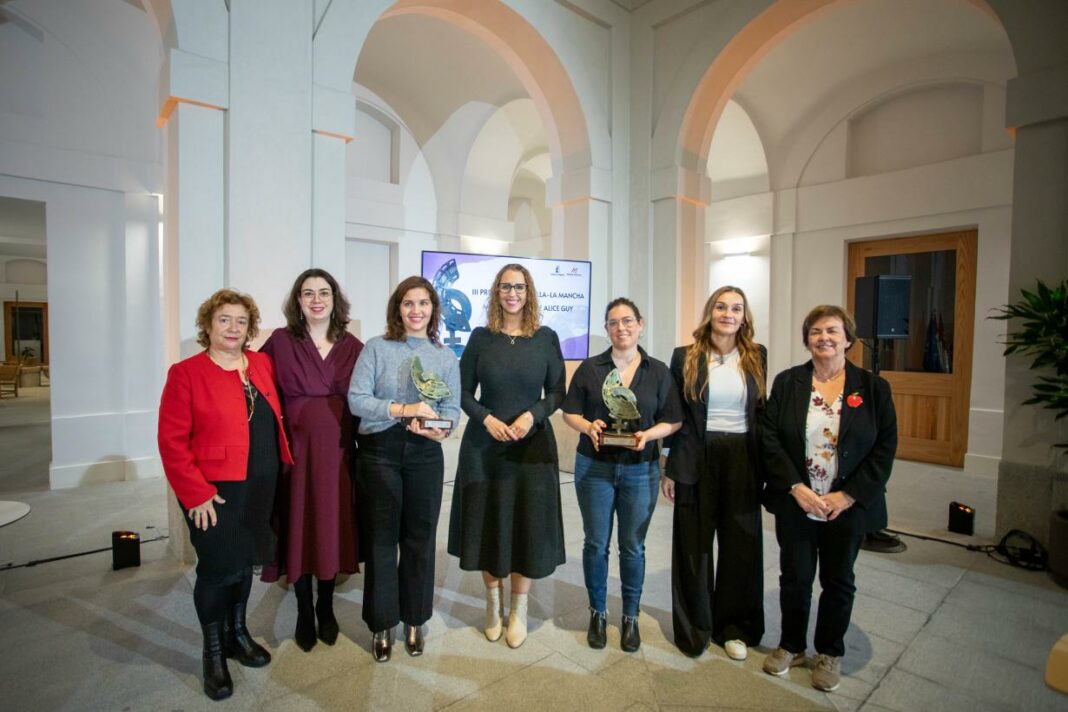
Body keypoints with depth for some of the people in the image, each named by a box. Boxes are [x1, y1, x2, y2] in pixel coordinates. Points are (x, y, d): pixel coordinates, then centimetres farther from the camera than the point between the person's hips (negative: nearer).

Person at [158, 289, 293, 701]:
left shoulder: (263, 365, 5)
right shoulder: (185, 373, -8)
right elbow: (172, 441, -11)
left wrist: (279, 471, 5)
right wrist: (196, 494, -15)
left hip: (261, 488, 5)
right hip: (215, 492, -5)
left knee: (245, 562, 18)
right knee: (218, 567, 5)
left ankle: (238, 634, 40)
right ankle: (214, 654, 28)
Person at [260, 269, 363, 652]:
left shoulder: (352, 346, 2)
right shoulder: (280, 341, -3)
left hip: (338, 450, 2)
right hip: (296, 448, -1)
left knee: (332, 527, 11)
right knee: (299, 529, 8)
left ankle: (326, 608, 33)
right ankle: (304, 612, 30)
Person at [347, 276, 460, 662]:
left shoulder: (445, 356, 8)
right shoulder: (376, 347, 0)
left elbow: (452, 408, 1)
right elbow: (356, 398, -9)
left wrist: (436, 427, -20)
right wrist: (402, 409, -21)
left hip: (425, 454, 2)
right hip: (379, 451, -2)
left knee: (420, 538, 11)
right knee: (381, 539, 9)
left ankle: (414, 620, 31)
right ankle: (382, 624, 28)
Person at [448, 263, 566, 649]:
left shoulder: (546, 338, 1)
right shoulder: (481, 337, 2)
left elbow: (557, 393, 2)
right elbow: (464, 392, 3)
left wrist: (532, 415, -15)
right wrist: (487, 418, -13)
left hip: (533, 444, 0)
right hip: (484, 444, 1)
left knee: (528, 524, 5)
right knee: (487, 522, 8)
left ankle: (519, 609, 26)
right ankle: (493, 601, 31)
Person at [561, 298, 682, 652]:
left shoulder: (658, 371, 1)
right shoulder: (589, 368, 1)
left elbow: (673, 421, 2)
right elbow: (570, 413, 3)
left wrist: (649, 434, -17)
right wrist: (588, 426, -18)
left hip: (640, 470, 0)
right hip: (594, 467, 0)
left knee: (633, 546, 11)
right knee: (596, 543, 9)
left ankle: (630, 616, 31)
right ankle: (598, 613, 30)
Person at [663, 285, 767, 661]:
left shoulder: (756, 357, 5)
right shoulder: (685, 357, -2)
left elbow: (761, 413, 10)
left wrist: (763, 466, 6)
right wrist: (671, 469, -2)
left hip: (742, 461, 2)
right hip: (697, 461, -2)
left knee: (741, 545, 11)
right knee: (694, 545, 9)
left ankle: (733, 627, 32)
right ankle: (694, 627, 28)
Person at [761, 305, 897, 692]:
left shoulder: (873, 387, -2)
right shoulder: (786, 382, -2)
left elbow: (885, 448, -4)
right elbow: (769, 439, -5)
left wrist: (849, 496, -12)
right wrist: (796, 488, -14)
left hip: (847, 507, 0)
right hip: (795, 503, 0)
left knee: (838, 581, 15)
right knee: (795, 578, 12)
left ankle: (830, 653, 37)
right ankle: (791, 646, 34)